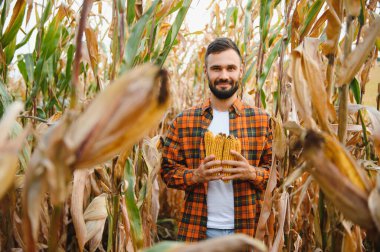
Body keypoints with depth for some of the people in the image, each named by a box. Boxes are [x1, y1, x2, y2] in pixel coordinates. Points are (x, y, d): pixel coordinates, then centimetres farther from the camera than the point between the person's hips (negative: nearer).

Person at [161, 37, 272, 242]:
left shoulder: (262, 120, 0)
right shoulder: (183, 121, 0)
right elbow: (168, 171, 2)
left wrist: (252, 173, -17)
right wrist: (196, 175, -15)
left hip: (248, 228, 0)